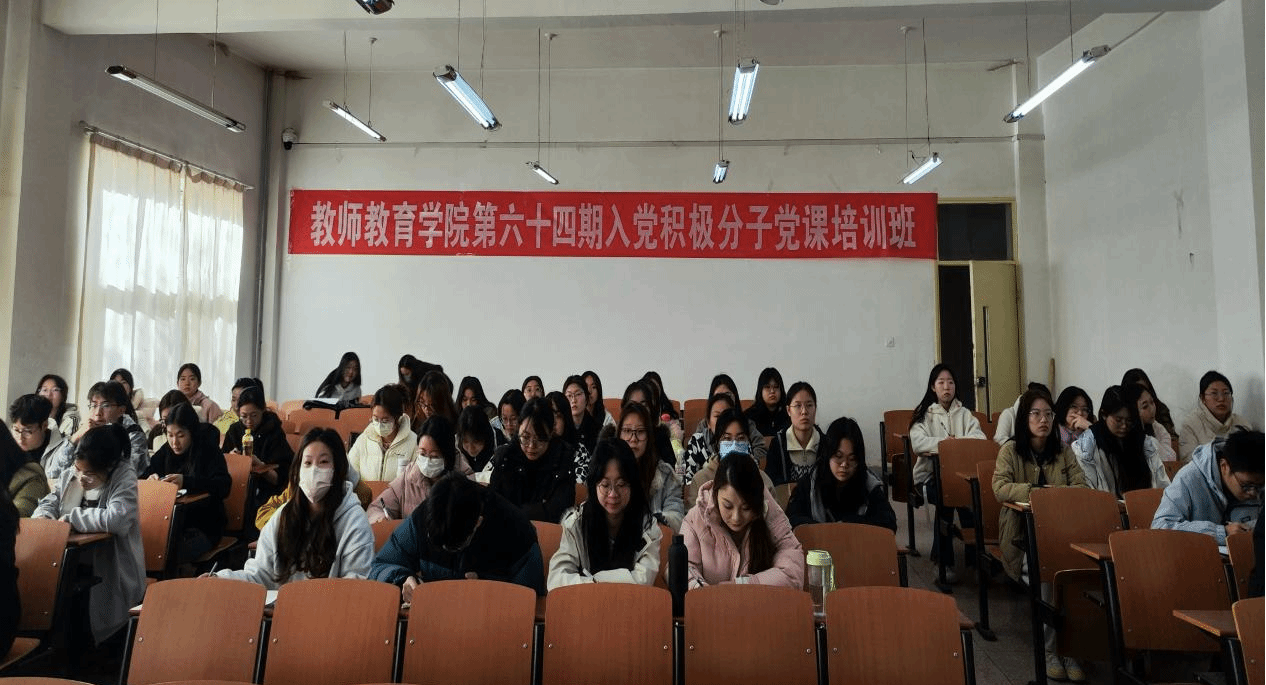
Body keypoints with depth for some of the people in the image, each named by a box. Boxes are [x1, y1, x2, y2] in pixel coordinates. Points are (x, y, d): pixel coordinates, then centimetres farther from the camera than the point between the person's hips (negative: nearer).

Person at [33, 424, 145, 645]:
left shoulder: (124, 478, -12)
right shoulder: (70, 474, 7)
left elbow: (117, 518, -28)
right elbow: (50, 502, 18)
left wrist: (72, 518, -19)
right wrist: (42, 516, -5)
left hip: (110, 572, -6)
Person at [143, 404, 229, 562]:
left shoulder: (209, 451, -8)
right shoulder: (167, 451, 10)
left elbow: (224, 486, -21)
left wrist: (186, 482, -33)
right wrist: (151, 478, -15)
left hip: (204, 527, -5)